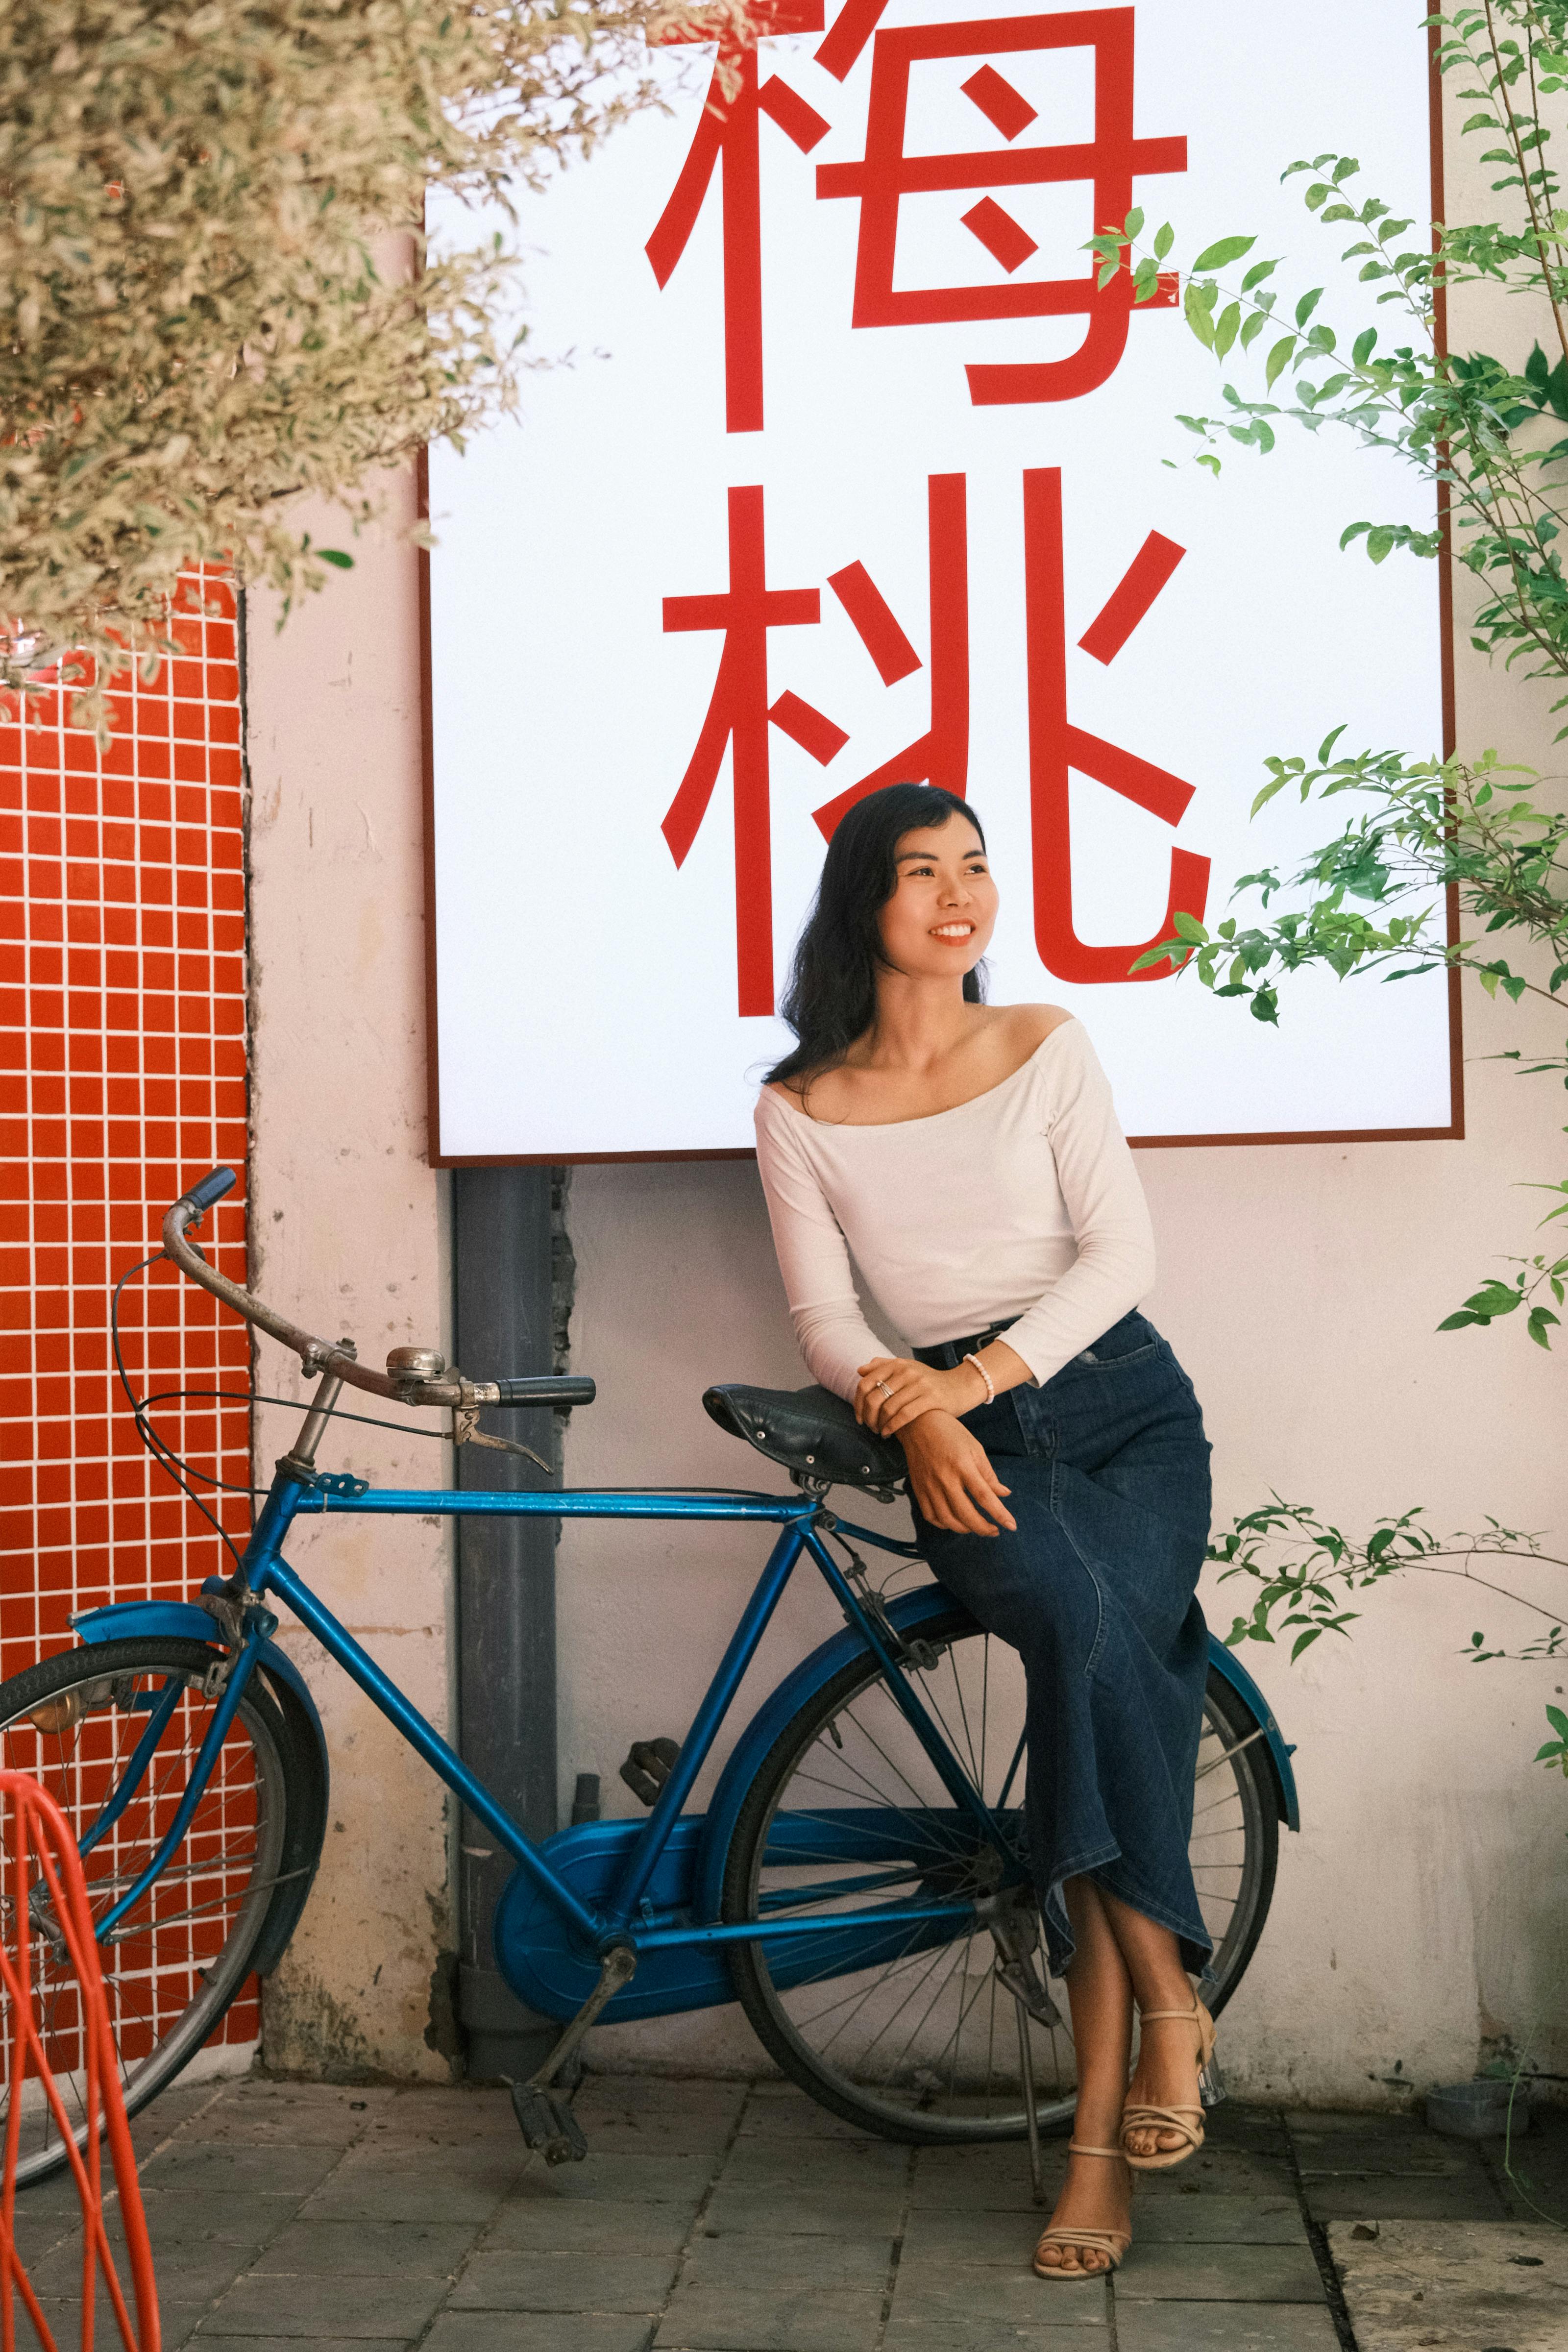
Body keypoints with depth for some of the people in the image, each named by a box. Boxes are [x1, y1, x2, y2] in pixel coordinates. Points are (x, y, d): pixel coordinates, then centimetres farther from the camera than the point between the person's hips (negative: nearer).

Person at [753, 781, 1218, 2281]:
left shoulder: (1047, 1048, 5)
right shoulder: (799, 1112, 5)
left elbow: (1121, 1249, -1)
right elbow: (824, 1318, 1)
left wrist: (983, 1369, -16)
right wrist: (914, 1411, -20)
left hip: (1123, 1404, 1)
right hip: (968, 1450, 0)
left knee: (1087, 1646, -27)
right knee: (1079, 1617, -32)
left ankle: (1098, 2135, -16)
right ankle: (1170, 1999, -16)